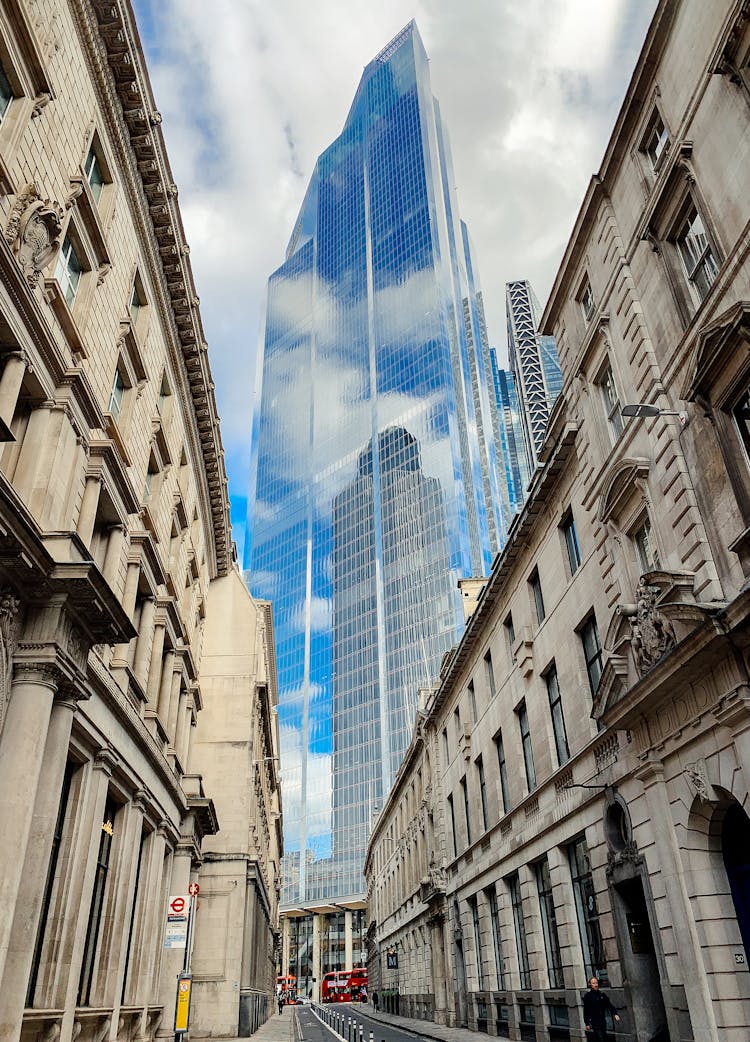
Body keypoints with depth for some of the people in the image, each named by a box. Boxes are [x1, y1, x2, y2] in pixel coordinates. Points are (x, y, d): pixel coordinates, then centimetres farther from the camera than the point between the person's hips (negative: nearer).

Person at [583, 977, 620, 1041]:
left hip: (602, 1022, 5)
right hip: (594, 1022, -5)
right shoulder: (587, 996, -4)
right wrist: (586, 1023, -8)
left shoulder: (602, 995, 10)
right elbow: (586, 1011, -5)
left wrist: (615, 1014, -11)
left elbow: (609, 1005, 5)